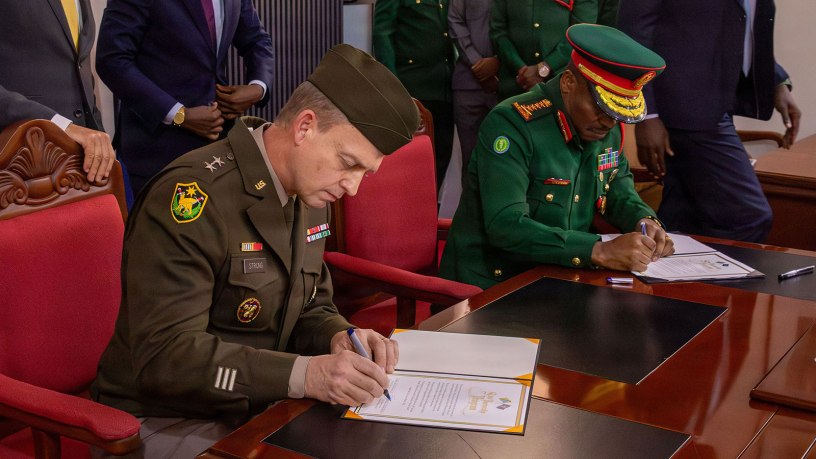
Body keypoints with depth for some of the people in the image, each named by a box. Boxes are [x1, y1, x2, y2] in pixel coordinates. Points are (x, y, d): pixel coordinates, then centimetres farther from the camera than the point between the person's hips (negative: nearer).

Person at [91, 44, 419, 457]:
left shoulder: (309, 192, 3)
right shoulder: (194, 193, -24)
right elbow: (165, 354, -28)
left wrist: (338, 338, -10)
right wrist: (303, 375, -35)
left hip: (256, 408, 8)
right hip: (167, 420, -7)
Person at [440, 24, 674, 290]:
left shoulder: (609, 128, 2)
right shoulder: (511, 124, -20)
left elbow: (618, 190, 21)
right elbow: (505, 226, -29)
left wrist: (643, 220, -2)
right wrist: (600, 251, -34)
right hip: (490, 285, -7)